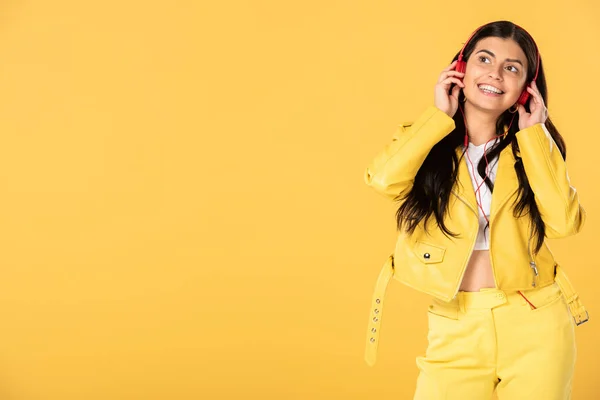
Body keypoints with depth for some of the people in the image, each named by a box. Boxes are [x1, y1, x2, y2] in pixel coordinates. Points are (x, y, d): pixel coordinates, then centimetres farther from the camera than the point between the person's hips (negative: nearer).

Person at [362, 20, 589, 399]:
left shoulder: (532, 147, 7)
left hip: (536, 325, 1)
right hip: (456, 329, -1)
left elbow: (565, 222, -11)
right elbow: (384, 179, -19)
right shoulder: (426, 141, 4)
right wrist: (440, 115, -8)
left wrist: (534, 134, -6)